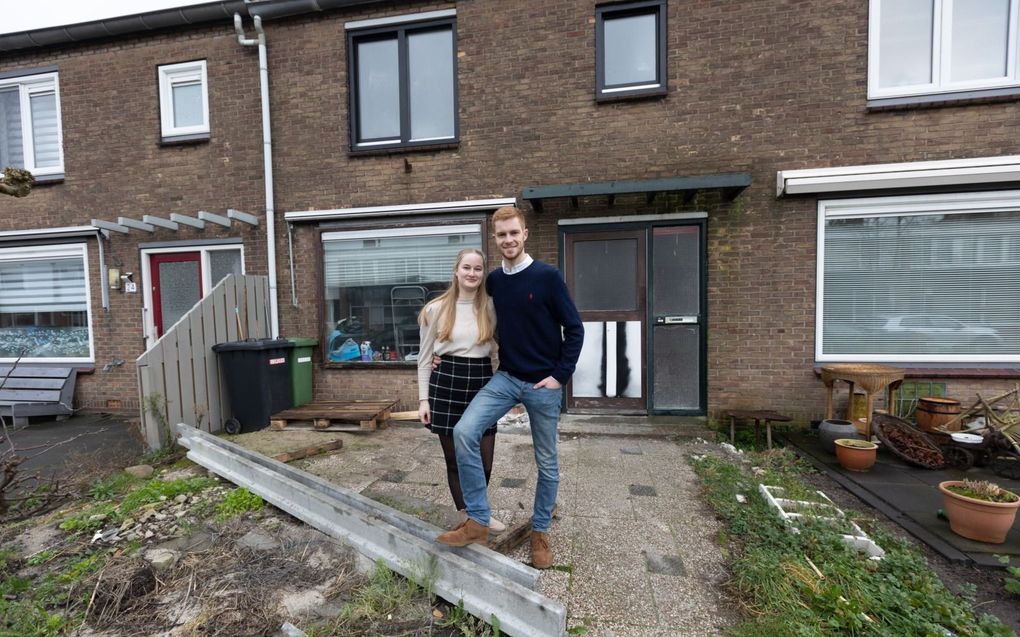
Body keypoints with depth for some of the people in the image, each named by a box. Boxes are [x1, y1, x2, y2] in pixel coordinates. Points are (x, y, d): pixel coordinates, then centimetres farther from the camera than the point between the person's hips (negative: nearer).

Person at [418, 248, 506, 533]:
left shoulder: (492, 308, 4)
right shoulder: (437, 308, 0)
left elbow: (500, 351, 10)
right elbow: (425, 357, 4)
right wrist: (423, 399, -1)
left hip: (482, 384, 2)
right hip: (446, 384, -1)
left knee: (484, 461, 7)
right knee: (455, 459, 10)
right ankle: (466, 516, 34)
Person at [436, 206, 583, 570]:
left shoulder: (547, 276, -10)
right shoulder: (493, 281, 5)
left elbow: (574, 329, -7)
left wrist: (560, 376, -12)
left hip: (544, 384, -3)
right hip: (506, 378, 4)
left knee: (546, 462, 10)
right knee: (464, 431, -16)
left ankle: (540, 532, 32)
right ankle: (478, 523, -2)